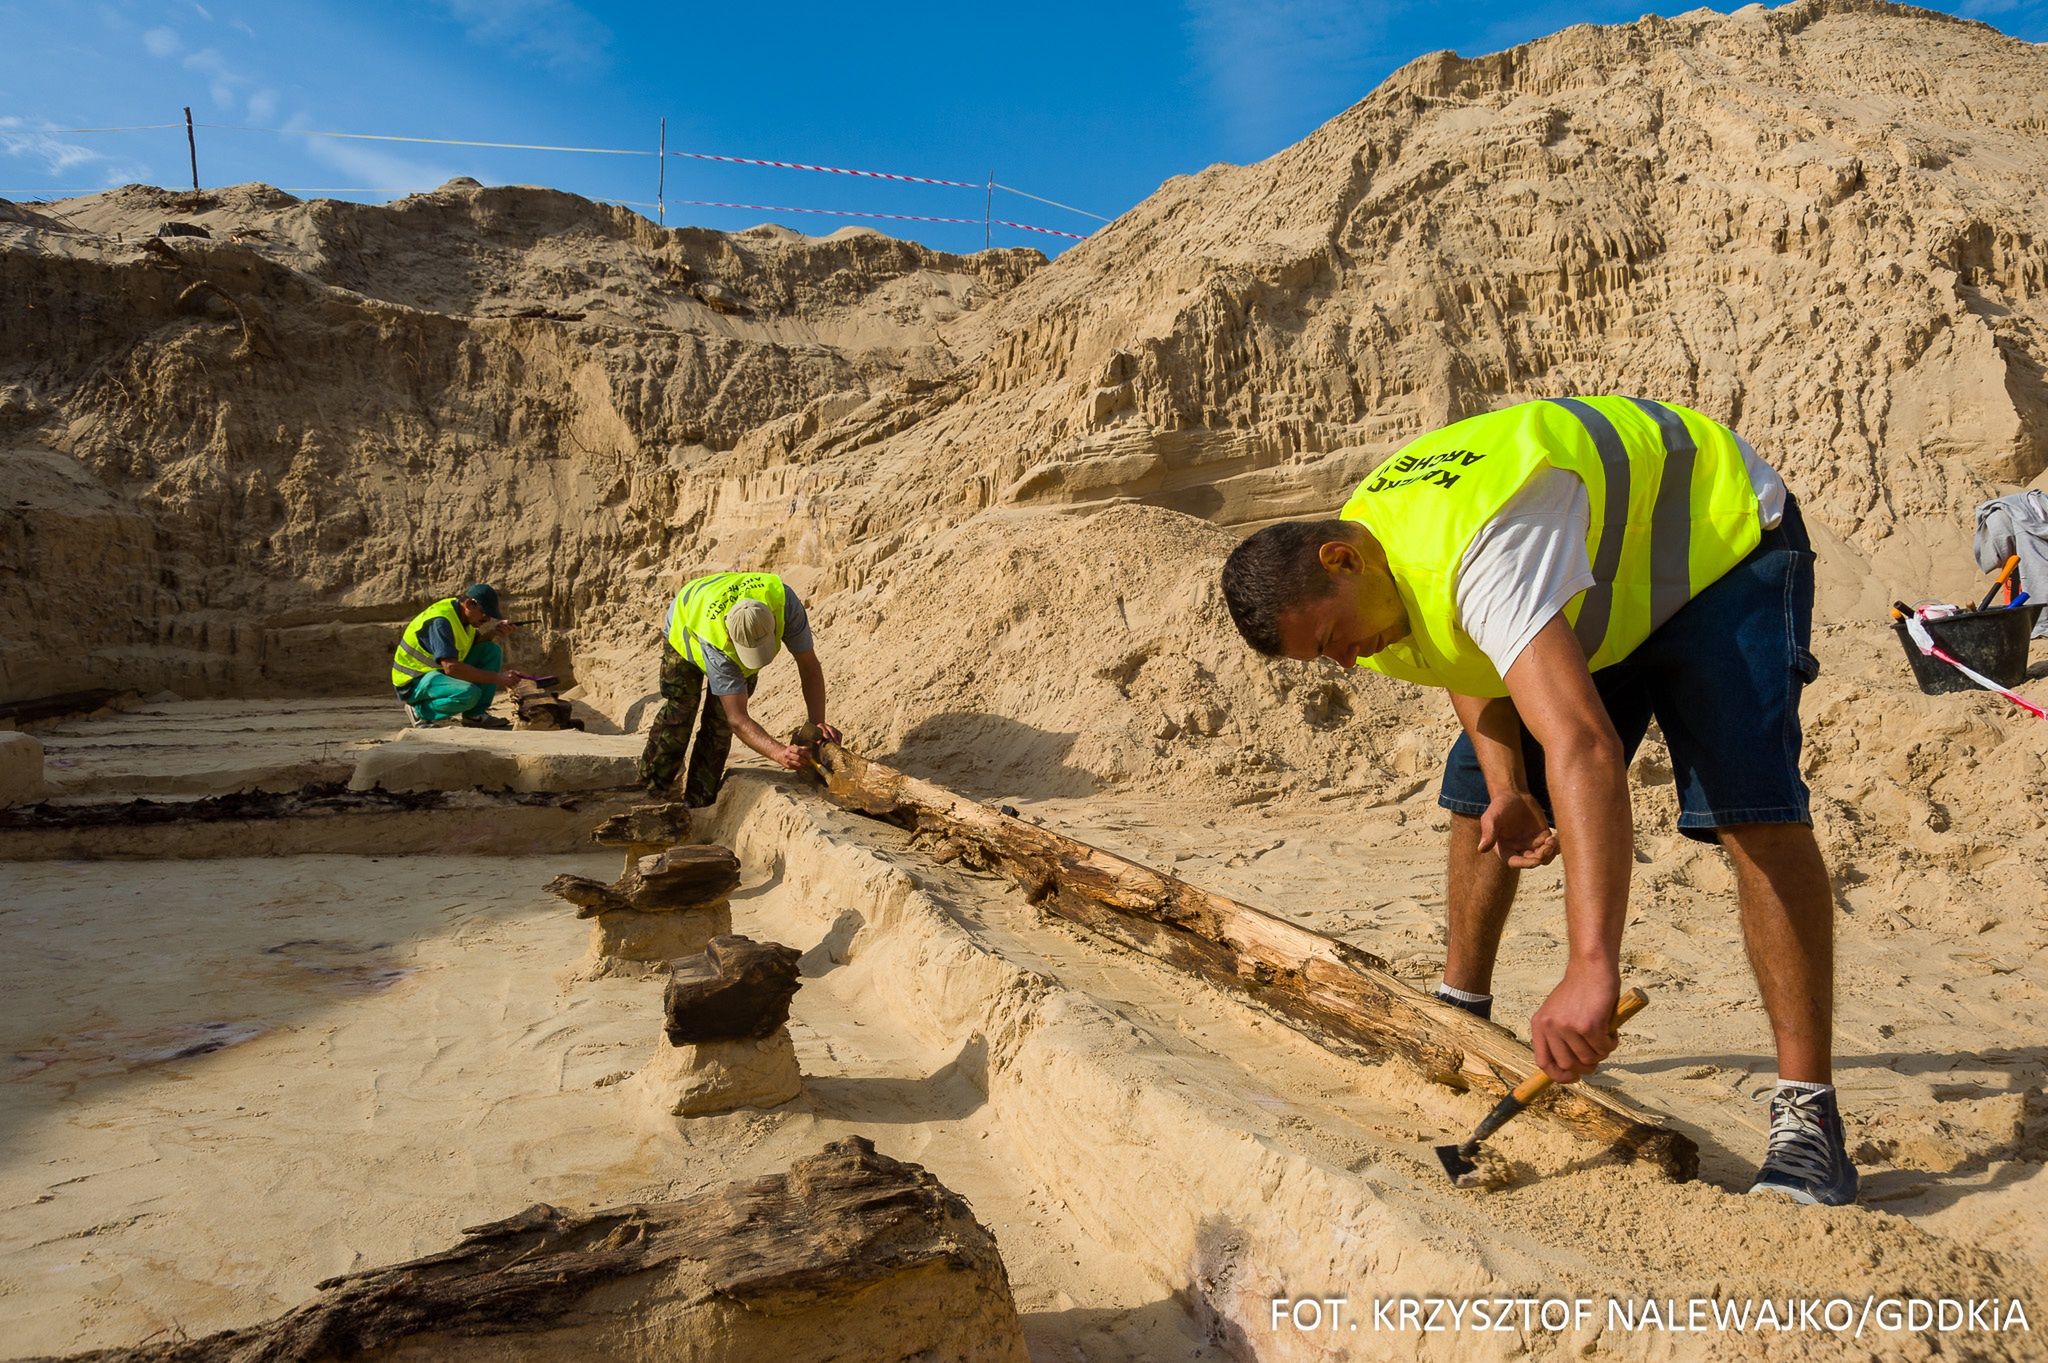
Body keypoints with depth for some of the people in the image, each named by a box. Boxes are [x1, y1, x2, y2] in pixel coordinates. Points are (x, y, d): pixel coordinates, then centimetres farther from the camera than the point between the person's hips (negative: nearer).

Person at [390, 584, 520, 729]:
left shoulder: (461, 612, 1)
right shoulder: (441, 621, -27)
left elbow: (475, 642, 16)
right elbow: (451, 667, -35)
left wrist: (494, 632, -7)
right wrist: (497, 678, -35)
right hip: (413, 682, -9)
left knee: (493, 651, -2)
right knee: (469, 693, -35)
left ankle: (475, 715, -1)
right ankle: (420, 711, -8)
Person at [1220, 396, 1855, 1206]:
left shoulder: (1484, 551, -44)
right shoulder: (1362, 575, -15)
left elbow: (1583, 746, -55)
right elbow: (1469, 660, 3)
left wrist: (1592, 967, -62)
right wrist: (1507, 789, -13)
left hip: (1722, 542, -8)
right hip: (1592, 593, 8)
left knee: (1754, 810, -28)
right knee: (1475, 795, 11)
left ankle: (1807, 1110, -20)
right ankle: (1459, 1009, 31)